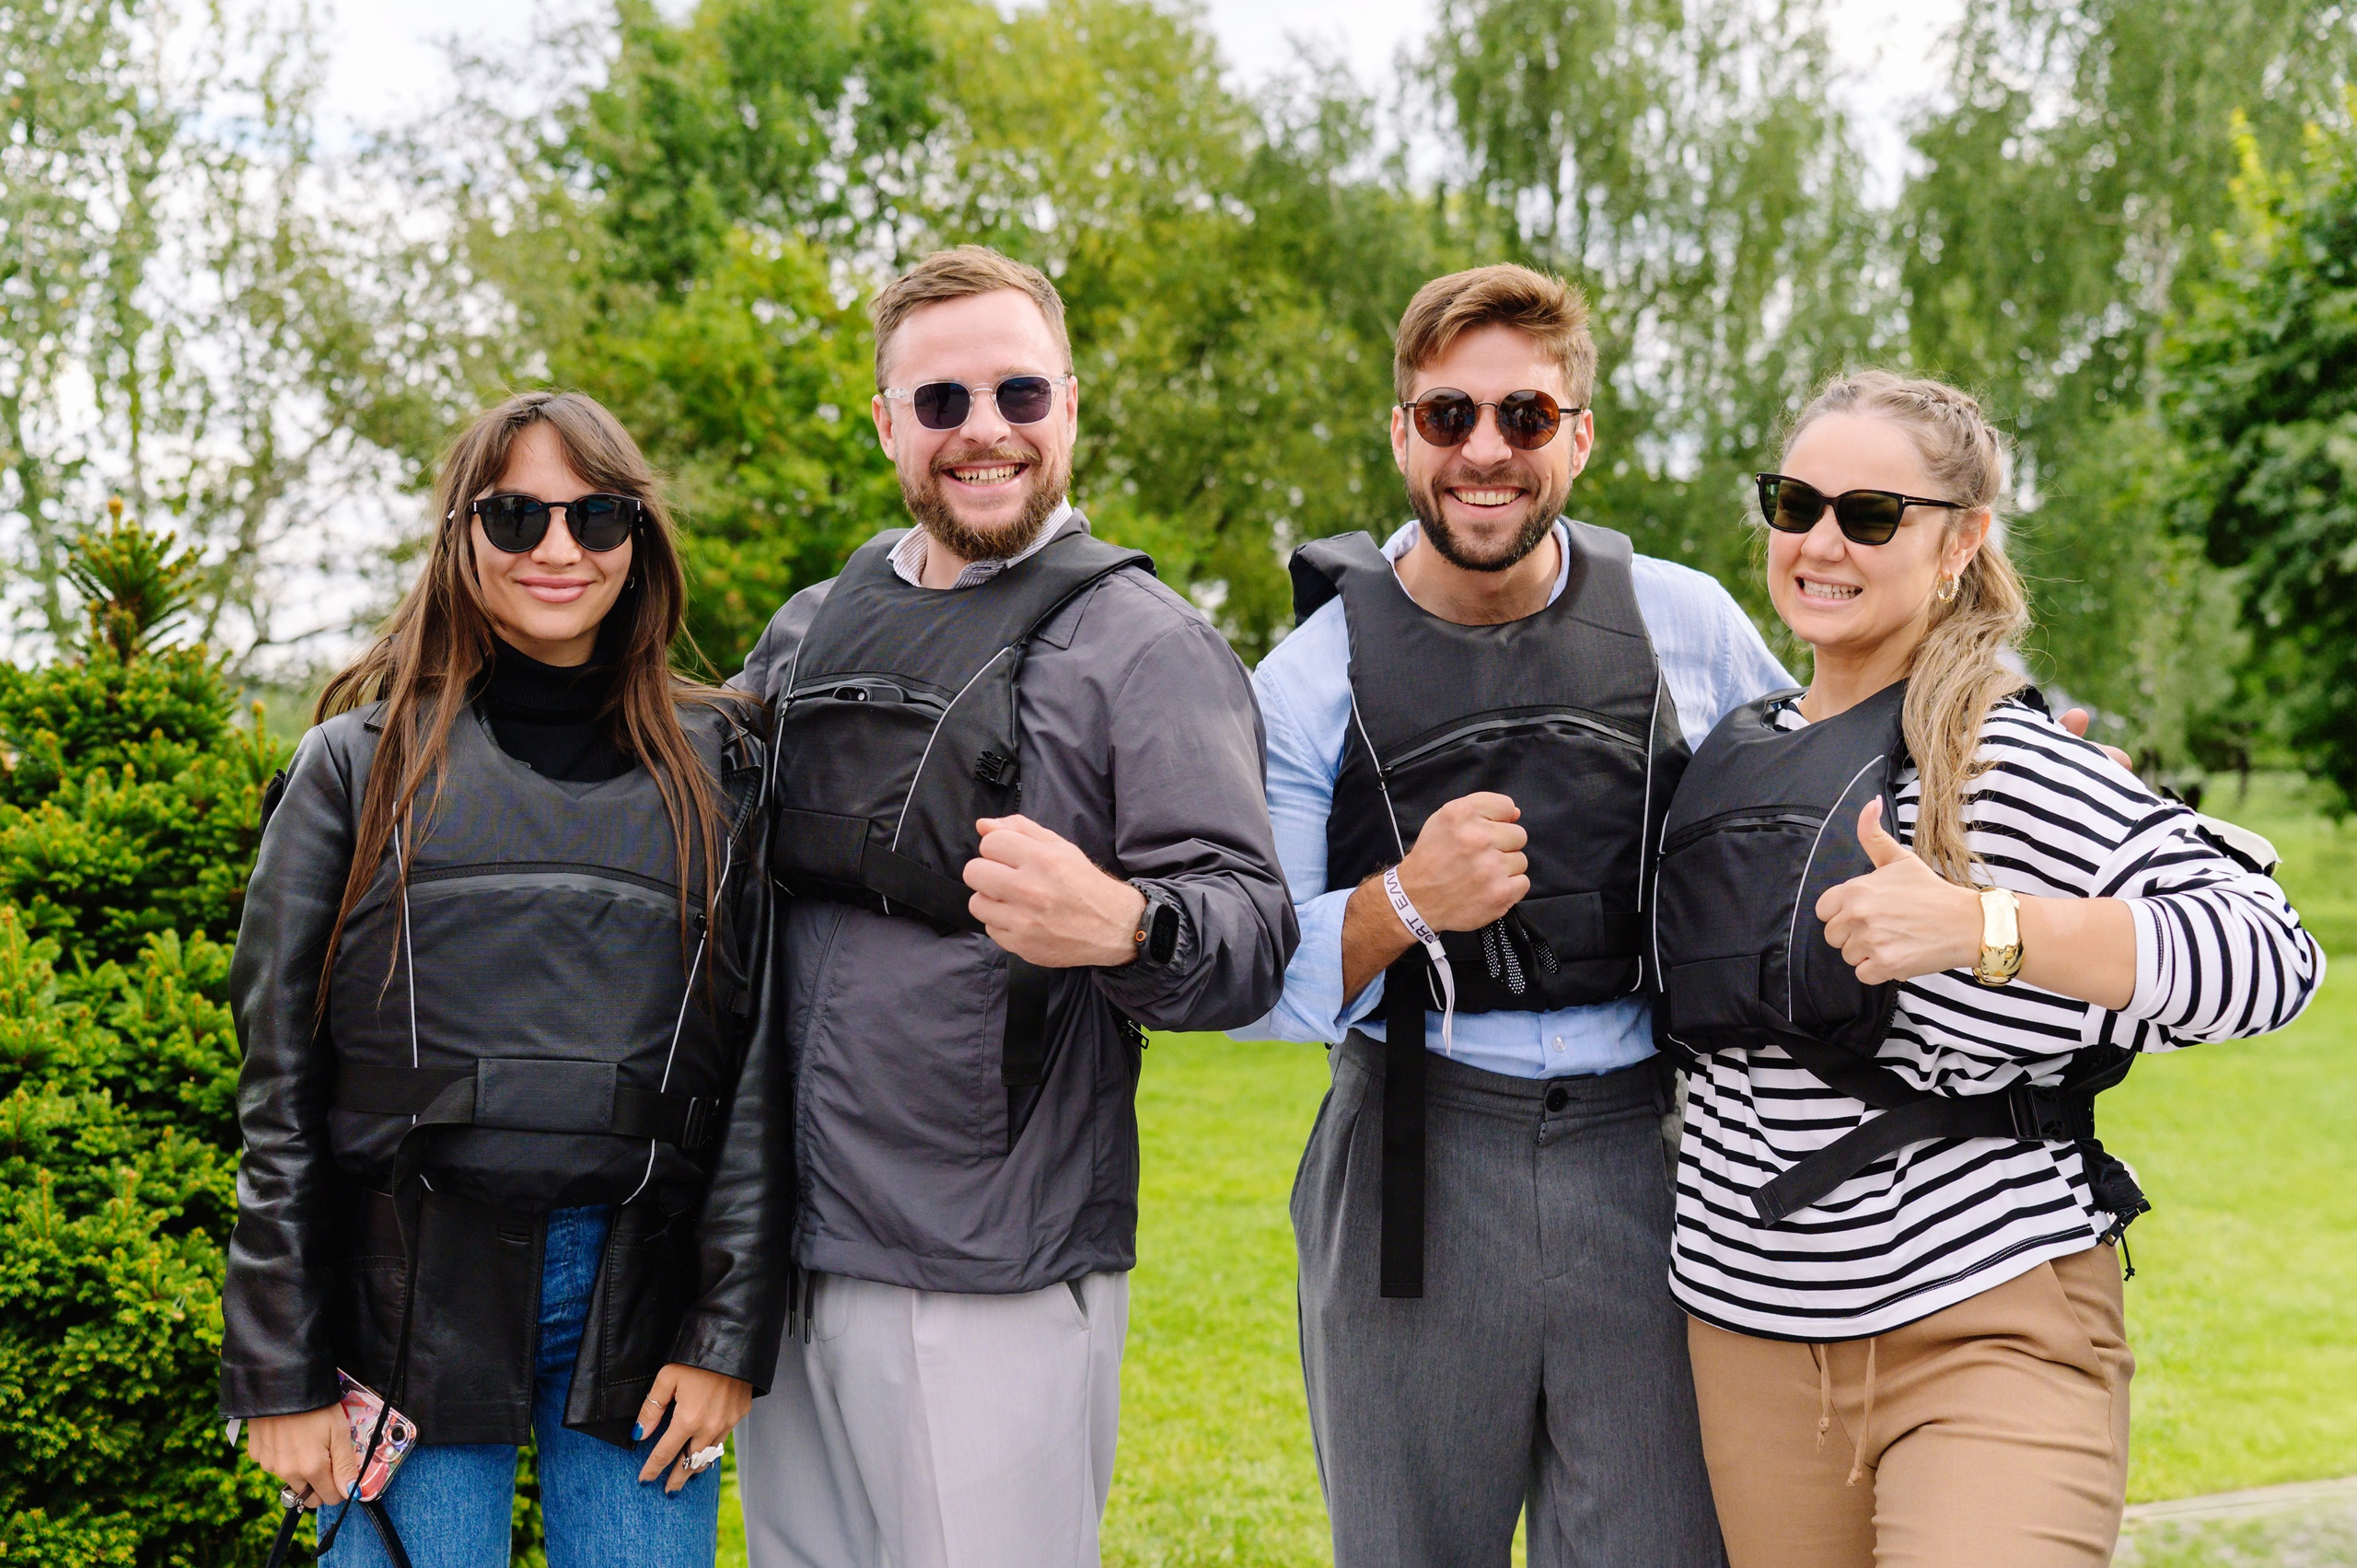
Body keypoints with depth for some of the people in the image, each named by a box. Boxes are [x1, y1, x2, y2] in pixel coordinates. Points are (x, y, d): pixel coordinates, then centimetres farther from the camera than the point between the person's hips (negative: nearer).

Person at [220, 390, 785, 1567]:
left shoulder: (720, 771, 7)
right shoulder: (362, 764, 5)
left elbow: (764, 1061, 3)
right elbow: (280, 1083, 3)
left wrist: (732, 1332, -4)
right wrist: (280, 1374, -2)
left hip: (640, 1303, 1)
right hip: (410, 1297, -1)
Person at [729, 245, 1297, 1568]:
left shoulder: (1145, 645, -5)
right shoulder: (809, 631, 12)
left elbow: (1254, 934, -13)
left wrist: (1122, 927, -35)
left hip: (995, 1284, -5)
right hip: (790, 1257, 6)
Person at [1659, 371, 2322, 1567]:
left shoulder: (2009, 768, -11)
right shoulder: (1742, 749, 10)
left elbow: (2268, 954, -20)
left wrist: (1977, 926, -27)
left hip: (1989, 1326, -6)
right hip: (1751, 1324, 6)